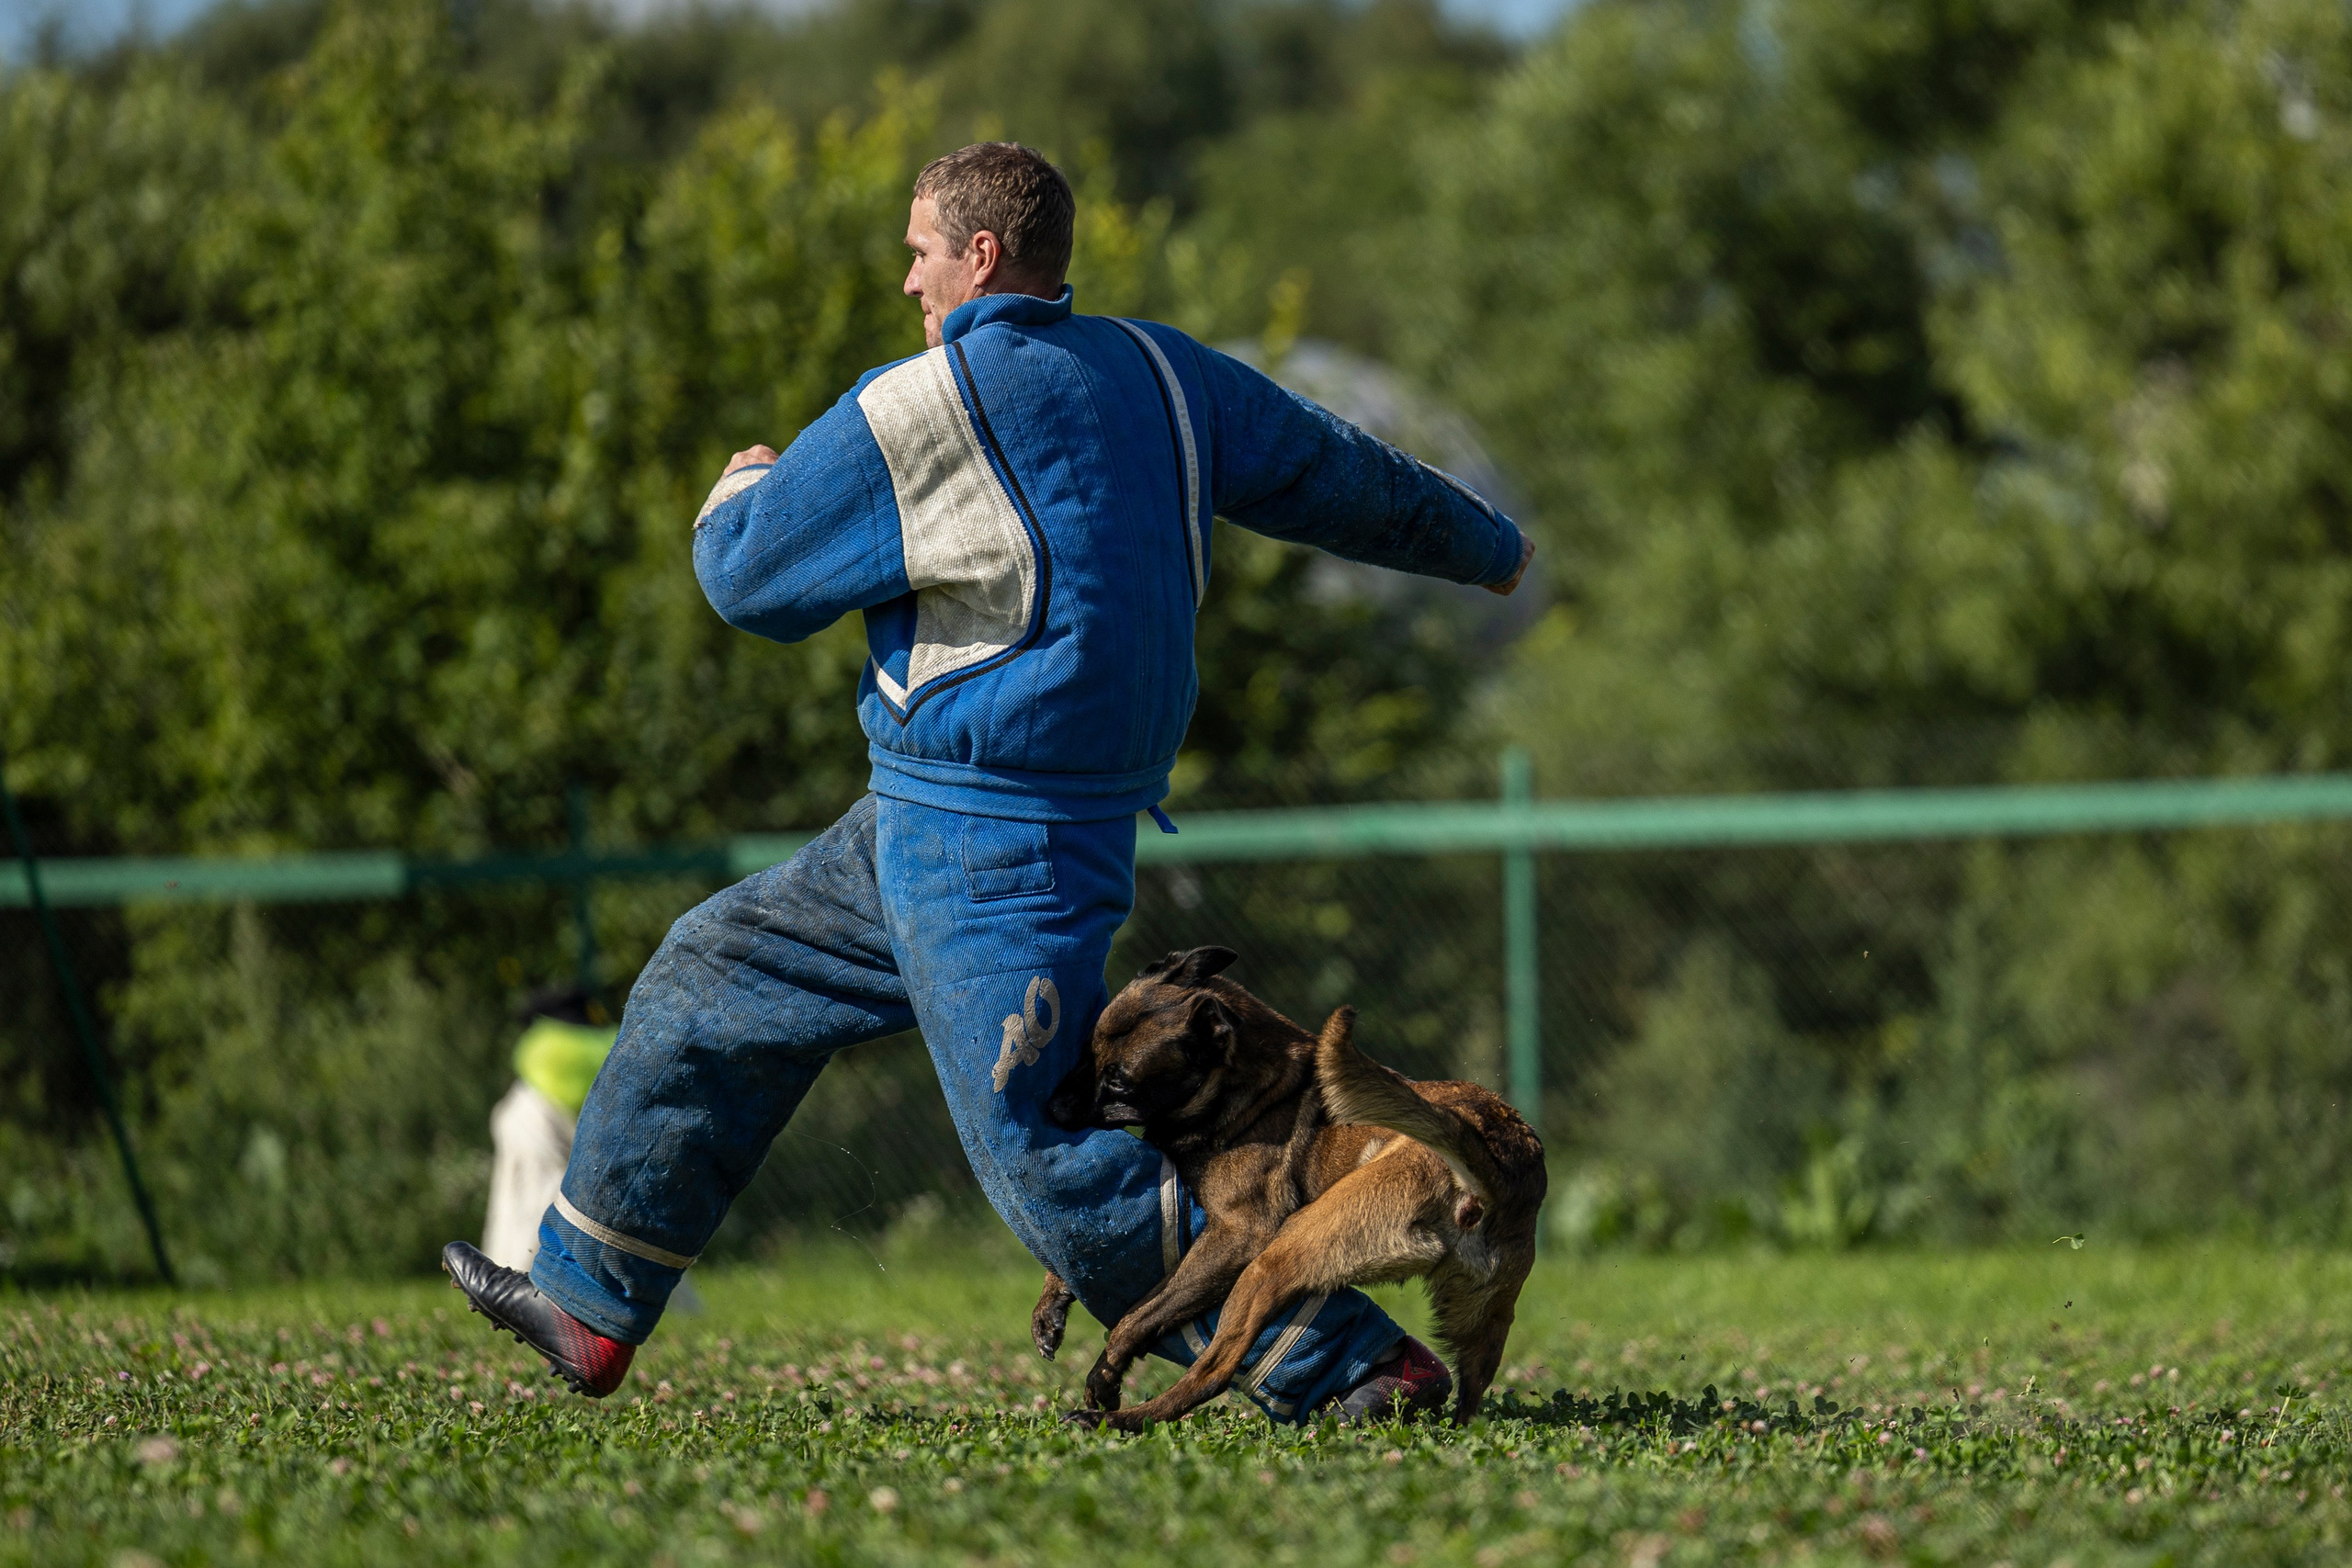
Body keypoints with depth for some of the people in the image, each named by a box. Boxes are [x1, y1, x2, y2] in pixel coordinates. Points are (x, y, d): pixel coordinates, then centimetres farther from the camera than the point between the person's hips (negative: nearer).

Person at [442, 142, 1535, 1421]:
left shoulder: (913, 414, -15)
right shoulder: (1160, 375, 6)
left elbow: (748, 576, -4)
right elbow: (1344, 474, 18)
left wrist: (740, 491, 20)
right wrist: (1485, 548, 36)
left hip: (988, 850, -10)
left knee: (1048, 1164, -11)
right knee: (710, 978, 19)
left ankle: (1352, 1369, -11)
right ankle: (587, 1305, 27)